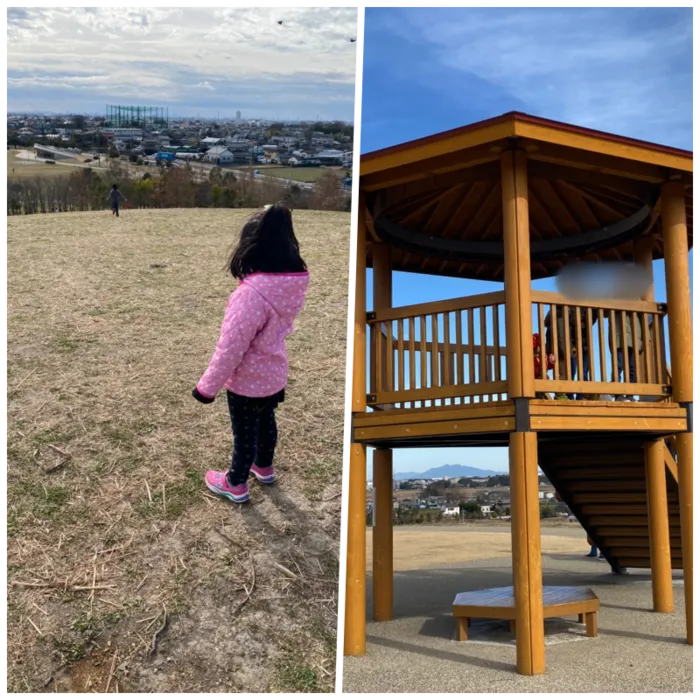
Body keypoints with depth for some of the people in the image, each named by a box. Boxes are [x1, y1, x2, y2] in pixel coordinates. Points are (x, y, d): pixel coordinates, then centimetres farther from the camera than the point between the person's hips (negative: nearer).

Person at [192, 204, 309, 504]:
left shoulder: (252, 294, -34)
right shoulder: (291, 285, -10)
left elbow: (230, 347, -28)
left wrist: (207, 386, -15)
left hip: (247, 381, -7)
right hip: (274, 375, 7)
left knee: (244, 433, 14)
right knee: (266, 422, 29)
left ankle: (236, 484, 37)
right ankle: (264, 467, 53)